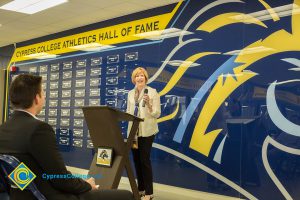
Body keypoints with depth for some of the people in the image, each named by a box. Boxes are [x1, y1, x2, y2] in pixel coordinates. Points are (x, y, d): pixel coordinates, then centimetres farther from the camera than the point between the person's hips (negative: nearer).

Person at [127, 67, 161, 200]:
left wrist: (148, 103, -24)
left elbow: (157, 113, -10)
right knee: (137, 160, 10)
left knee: (144, 160, -6)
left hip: (146, 131, -5)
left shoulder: (152, 92, -5)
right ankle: (140, 189, 24)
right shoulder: (130, 93, 12)